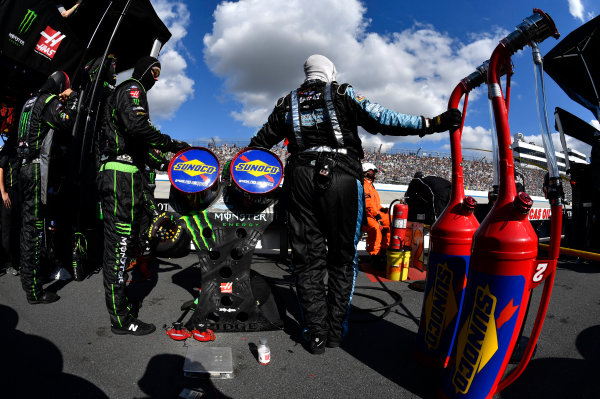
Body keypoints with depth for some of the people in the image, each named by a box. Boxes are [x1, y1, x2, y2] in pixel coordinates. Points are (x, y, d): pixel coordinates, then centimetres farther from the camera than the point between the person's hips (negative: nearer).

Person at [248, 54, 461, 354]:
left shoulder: (287, 102, 18)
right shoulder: (344, 94, 8)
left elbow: (259, 143, 22)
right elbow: (382, 120, -3)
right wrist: (432, 123, 0)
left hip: (301, 178, 3)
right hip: (341, 177, -2)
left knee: (307, 257, 8)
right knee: (342, 257, 9)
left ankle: (315, 334, 11)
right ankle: (336, 329, 15)